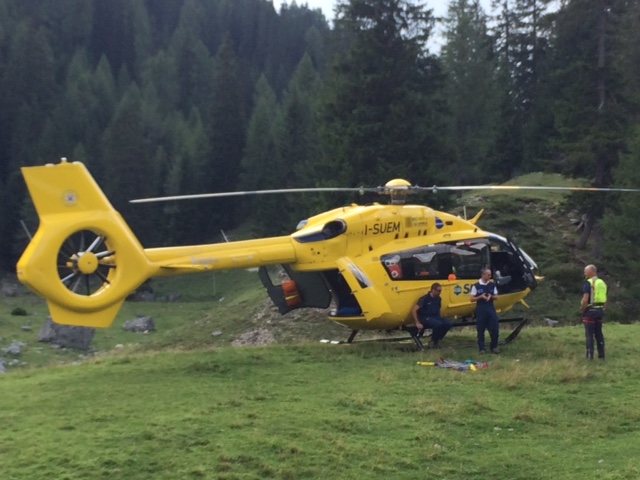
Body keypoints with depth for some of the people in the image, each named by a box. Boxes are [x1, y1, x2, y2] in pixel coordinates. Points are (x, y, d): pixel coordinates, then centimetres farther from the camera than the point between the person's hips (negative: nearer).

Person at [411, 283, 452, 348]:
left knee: (448, 323, -19)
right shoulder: (424, 299, -13)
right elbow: (413, 311, -16)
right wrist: (417, 323, -19)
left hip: (435, 317, 7)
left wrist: (440, 318, 11)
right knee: (438, 324, -34)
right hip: (425, 318, -7)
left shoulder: (438, 299, 7)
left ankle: (437, 341, -2)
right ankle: (433, 342, -12)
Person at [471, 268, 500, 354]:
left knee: (495, 328, -1)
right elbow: (472, 299, -3)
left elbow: (496, 297, 11)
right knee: (481, 330, 1)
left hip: (491, 309, 3)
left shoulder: (492, 285, 6)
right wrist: (481, 297, -18)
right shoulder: (476, 286, -5)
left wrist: (491, 296, -10)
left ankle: (494, 347, 12)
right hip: (480, 310, -3)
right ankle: (482, 348, 9)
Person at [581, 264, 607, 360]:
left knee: (589, 334, -3)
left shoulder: (588, 283, -12)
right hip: (600, 311, 7)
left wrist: (582, 310, -8)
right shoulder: (602, 283, 12)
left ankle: (590, 356, -4)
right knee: (599, 333, 12)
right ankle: (601, 355, 13)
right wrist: (602, 309, 19)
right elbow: (605, 300, 14)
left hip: (590, 310, -7)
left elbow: (585, 299, -19)